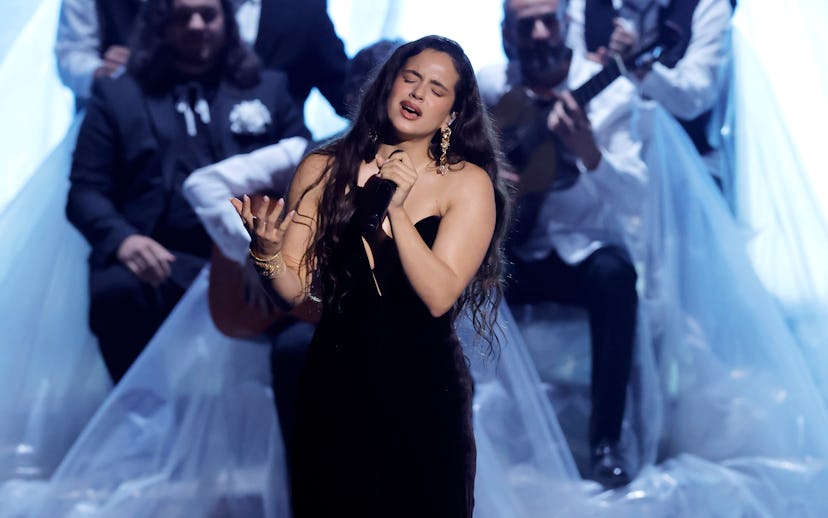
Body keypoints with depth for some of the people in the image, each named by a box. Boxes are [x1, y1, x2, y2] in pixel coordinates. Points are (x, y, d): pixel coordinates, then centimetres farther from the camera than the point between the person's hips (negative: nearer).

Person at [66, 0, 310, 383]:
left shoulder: (270, 88, 24)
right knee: (116, 291, -36)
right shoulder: (117, 95, 19)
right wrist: (121, 238, -13)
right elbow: (86, 190, 10)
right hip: (163, 259, 0)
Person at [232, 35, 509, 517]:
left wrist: (396, 210, -25)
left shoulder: (468, 183, -8)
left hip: (425, 394, -1)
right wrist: (267, 250, -22)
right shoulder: (324, 169, -3)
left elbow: (438, 296, -18)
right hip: (335, 385, 2)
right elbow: (294, 290, -4)